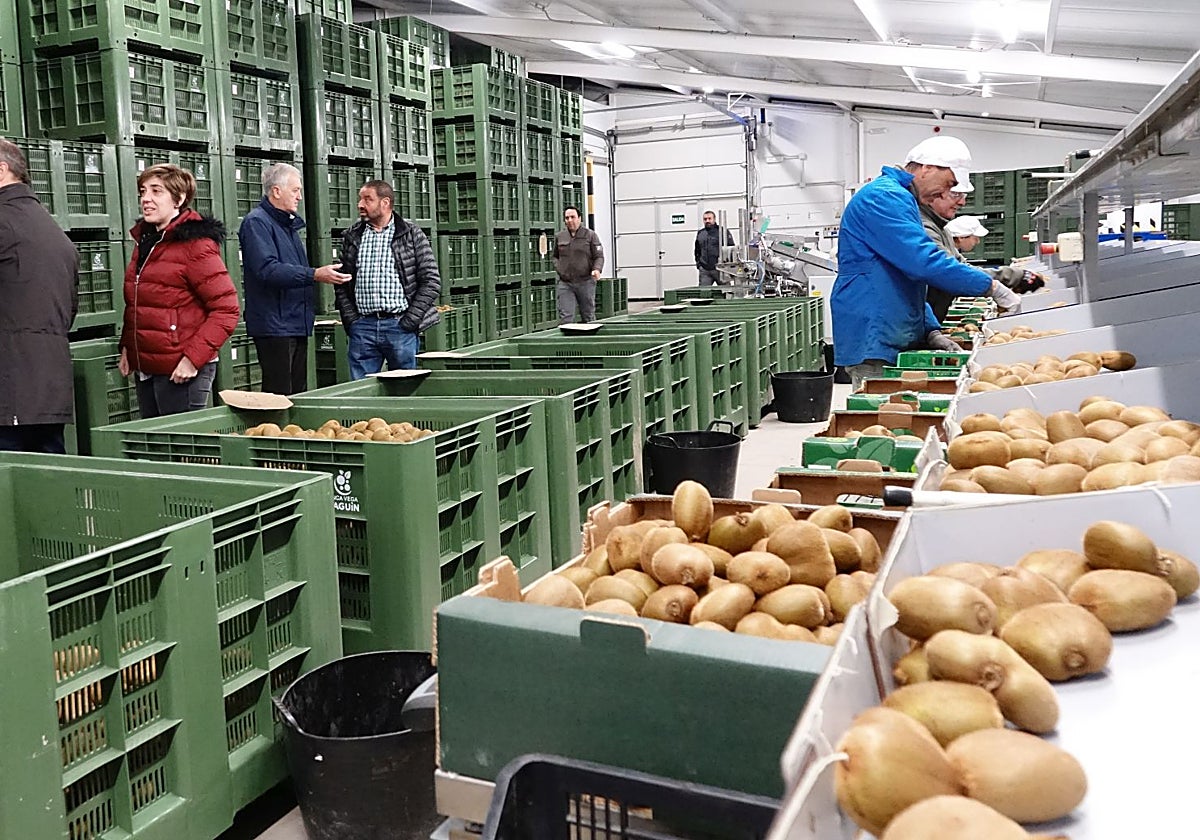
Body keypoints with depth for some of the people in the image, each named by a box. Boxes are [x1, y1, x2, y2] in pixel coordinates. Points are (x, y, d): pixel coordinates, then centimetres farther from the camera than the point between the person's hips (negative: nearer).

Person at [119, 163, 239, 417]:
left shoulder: (196, 245, -11)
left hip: (180, 372, -8)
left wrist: (193, 358, -20)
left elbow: (226, 309, -16)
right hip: (145, 370, 8)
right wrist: (127, 347, 12)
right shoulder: (145, 241, 14)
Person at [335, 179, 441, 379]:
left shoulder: (412, 235, 3)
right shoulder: (352, 236, 12)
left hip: (400, 326, -2)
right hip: (362, 327, 2)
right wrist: (351, 321, 1)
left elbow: (432, 281, -1)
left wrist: (409, 321, -8)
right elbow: (341, 284, 13)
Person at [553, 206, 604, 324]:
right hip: (565, 283, 2)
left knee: (588, 317, 9)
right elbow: (555, 256, 24)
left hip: (585, 282, -2)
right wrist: (558, 268, 6)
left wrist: (597, 269, -19)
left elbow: (599, 256, -1)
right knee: (565, 318, -6)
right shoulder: (559, 237, 11)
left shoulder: (590, 235, 2)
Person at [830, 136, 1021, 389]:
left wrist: (932, 332, 13)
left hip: (897, 343, 10)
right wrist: (991, 286, -15)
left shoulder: (898, 198, 23)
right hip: (874, 343, -10)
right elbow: (925, 262, -22)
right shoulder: (885, 197, -11)